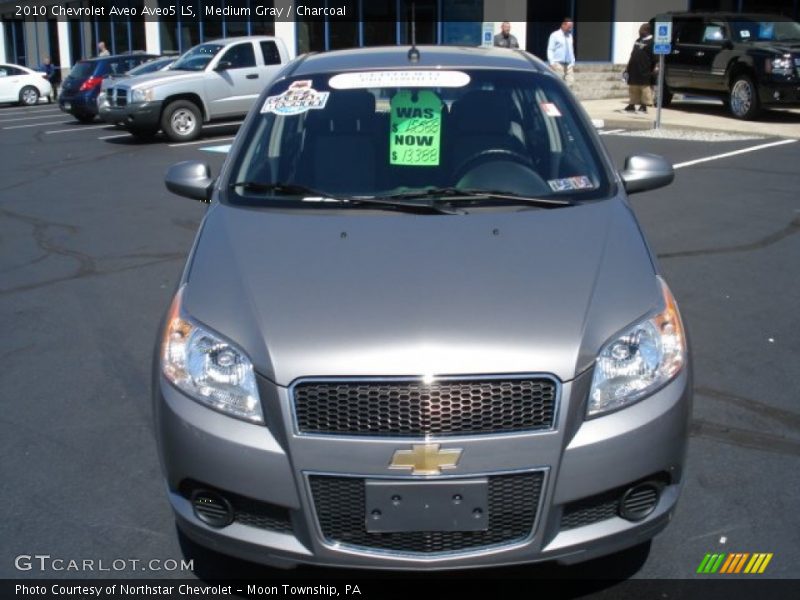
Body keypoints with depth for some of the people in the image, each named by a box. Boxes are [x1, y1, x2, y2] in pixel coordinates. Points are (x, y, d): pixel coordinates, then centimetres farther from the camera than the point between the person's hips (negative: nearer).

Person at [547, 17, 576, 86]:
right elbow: (550, 50, -5)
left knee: (569, 82, -3)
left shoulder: (570, 36, 13)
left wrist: (573, 62, 14)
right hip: (558, 64, -5)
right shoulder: (555, 35, -4)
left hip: (568, 64, 5)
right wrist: (552, 63, -13)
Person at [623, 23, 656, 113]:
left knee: (645, 88, -4)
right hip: (634, 70, 9)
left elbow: (654, 58, -12)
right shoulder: (638, 40, 18)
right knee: (633, 88, 12)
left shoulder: (651, 42, -8)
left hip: (644, 71, -9)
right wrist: (628, 67, 19)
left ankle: (644, 106, -2)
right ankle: (632, 105, 19)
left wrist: (652, 69, -14)